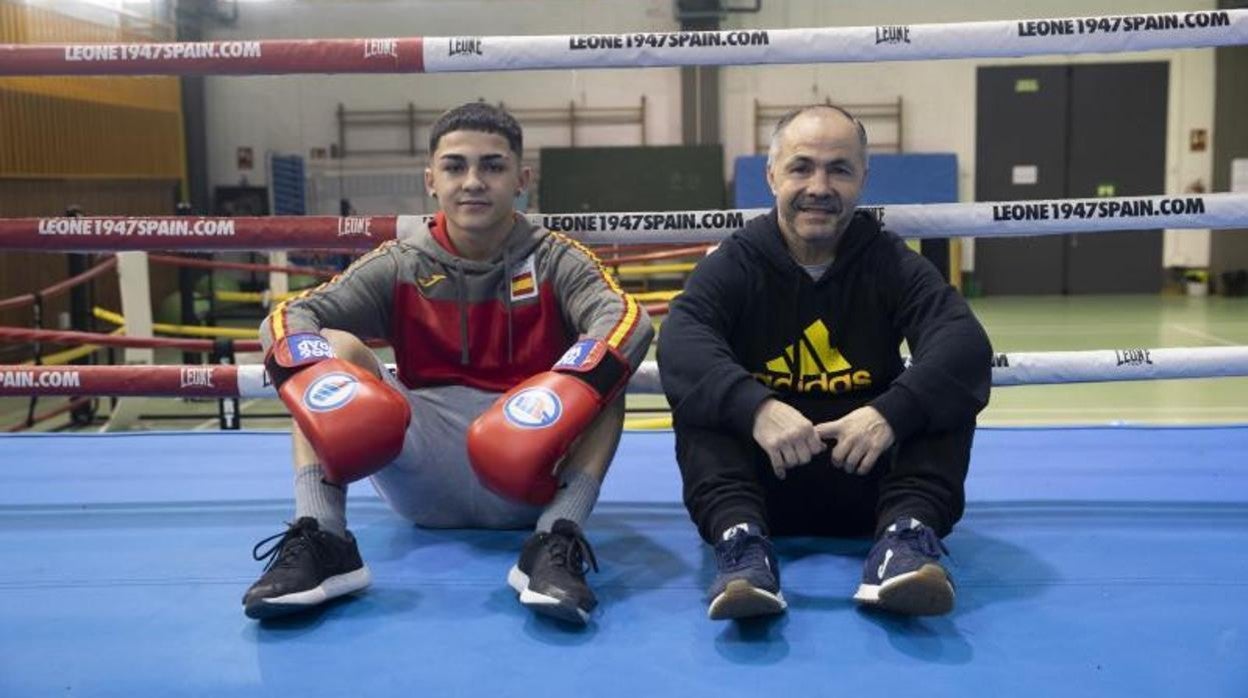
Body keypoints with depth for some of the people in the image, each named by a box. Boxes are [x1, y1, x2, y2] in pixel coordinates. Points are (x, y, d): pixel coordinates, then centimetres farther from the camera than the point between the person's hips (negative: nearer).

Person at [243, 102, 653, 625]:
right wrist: (309, 373, -27)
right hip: (426, 481, 2)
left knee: (600, 366, -23)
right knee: (334, 347, -13)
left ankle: (557, 540, -35)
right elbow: (288, 317, -4)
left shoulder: (555, 260, 1)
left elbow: (628, 319, -18)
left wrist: (571, 389, -38)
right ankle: (319, 538, -28)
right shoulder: (401, 265, 6)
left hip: (528, 484, -1)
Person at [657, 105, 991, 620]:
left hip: (869, 482, 1)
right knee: (699, 400, -23)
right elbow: (681, 343, -23)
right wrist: (755, 407, -42)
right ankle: (739, 536, -41)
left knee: (943, 391, -19)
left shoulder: (892, 264, 1)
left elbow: (965, 345, -18)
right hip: (763, 483, 0)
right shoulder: (736, 263, -2)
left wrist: (891, 411, -37)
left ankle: (907, 533, -37)